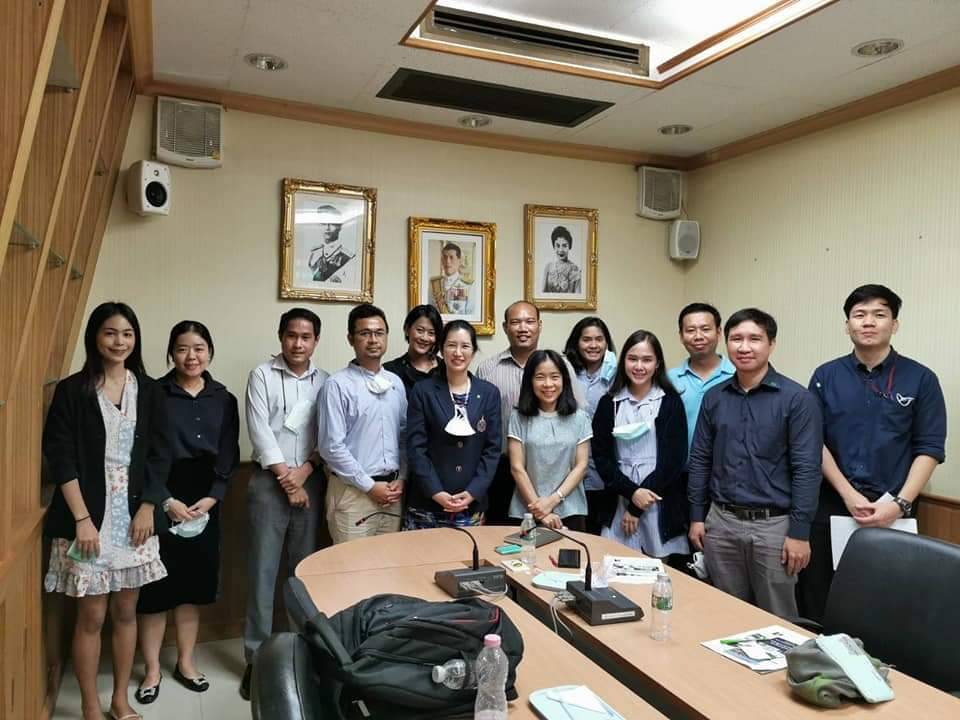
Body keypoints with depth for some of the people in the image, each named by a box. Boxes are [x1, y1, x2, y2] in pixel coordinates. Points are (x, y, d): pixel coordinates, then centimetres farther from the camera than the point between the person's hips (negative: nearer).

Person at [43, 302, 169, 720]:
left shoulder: (149, 391, 4)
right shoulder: (72, 391, -4)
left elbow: (159, 455, 5)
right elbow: (60, 459, -8)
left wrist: (148, 508, -3)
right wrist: (82, 518, -13)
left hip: (133, 516, 3)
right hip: (88, 517, -3)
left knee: (126, 611, 12)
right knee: (91, 615, 5)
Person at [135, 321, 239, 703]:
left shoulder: (223, 399, 5)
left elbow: (229, 456, 4)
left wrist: (210, 498, -8)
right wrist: (167, 501, -14)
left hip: (205, 501, 3)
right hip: (161, 499, -3)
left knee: (195, 581, 11)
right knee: (157, 583, 3)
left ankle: (185, 663, 27)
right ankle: (152, 669, 21)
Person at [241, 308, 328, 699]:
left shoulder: (325, 381, 6)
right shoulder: (262, 375, -1)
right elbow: (260, 431, -8)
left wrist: (304, 471, -10)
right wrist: (286, 478, -10)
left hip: (310, 482, 2)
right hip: (270, 482, -2)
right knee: (263, 570, 2)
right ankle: (257, 656, 13)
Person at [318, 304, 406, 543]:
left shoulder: (396, 382, 8)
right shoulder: (338, 384, -10)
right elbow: (331, 446, -14)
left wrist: (401, 479, 0)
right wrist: (369, 486, -12)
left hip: (391, 490, 5)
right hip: (353, 491, -5)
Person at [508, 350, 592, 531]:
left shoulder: (579, 418, 2)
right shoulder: (518, 417, -2)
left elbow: (581, 466, -1)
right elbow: (517, 467, -5)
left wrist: (553, 500, -12)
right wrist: (540, 511, -12)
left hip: (570, 511, 1)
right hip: (527, 512, -1)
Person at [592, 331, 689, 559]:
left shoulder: (670, 402, 0)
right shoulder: (609, 403, 6)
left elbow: (675, 458, -6)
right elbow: (601, 455, 3)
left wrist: (636, 508, -8)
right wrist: (631, 491, -12)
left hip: (660, 502, -1)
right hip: (619, 501, 2)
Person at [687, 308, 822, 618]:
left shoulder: (797, 399, -8)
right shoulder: (714, 397, 5)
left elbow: (807, 468, -11)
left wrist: (799, 532, -13)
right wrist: (696, 516, 6)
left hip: (773, 525, -4)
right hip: (721, 522, 4)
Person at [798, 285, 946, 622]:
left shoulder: (921, 379, 1)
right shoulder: (825, 376, 3)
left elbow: (929, 449, -2)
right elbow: (814, 443, 1)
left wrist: (899, 503, -12)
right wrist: (849, 495, -9)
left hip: (891, 510, -1)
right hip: (831, 506, 1)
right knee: (818, 604, 7)